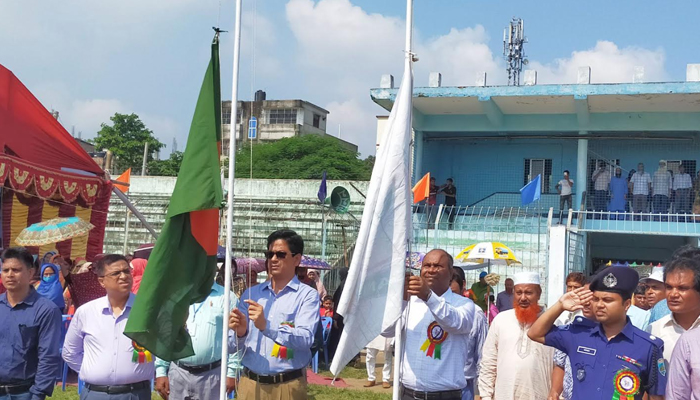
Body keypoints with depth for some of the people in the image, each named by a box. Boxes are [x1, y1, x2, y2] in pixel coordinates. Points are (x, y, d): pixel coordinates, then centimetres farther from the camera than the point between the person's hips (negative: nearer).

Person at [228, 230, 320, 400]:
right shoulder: (251, 294, 8)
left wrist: (266, 327, -32)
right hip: (250, 383, 3)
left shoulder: (307, 295, -4)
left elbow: (305, 339, -19)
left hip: (287, 386, -3)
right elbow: (233, 345, 5)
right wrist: (240, 333, -17)